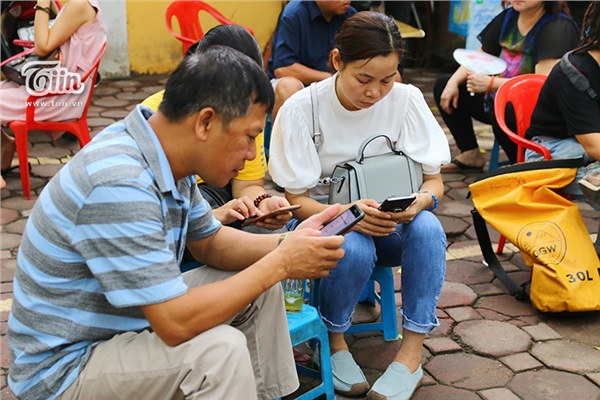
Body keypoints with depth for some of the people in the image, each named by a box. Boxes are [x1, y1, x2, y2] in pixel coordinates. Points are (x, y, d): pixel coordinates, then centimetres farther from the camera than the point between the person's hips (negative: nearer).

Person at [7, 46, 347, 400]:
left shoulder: (166, 159, -3)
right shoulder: (118, 185, -31)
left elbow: (209, 242, 12)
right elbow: (176, 324, -31)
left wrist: (287, 244, -6)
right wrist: (279, 265, -22)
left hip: (124, 319, 9)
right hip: (64, 370, -9)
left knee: (260, 289, 7)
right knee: (220, 349, -29)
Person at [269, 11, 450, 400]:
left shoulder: (406, 99, -11)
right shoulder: (302, 109, -16)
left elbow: (434, 180, -6)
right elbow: (298, 200, -13)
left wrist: (420, 200, -31)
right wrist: (346, 215, -34)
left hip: (388, 222, 2)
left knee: (428, 227, -31)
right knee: (354, 248, -36)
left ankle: (411, 354, -20)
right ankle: (333, 340, -6)